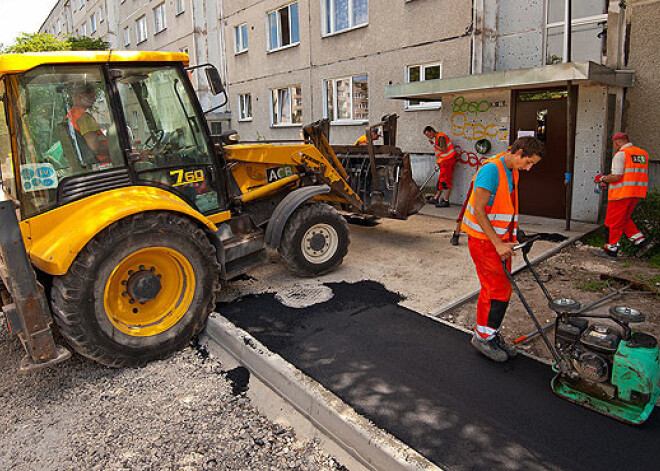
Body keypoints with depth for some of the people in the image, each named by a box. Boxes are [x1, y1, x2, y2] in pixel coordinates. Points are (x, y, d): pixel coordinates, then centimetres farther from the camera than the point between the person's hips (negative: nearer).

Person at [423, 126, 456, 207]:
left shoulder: (441, 137, -13)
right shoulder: (437, 138, 18)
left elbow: (444, 150, -22)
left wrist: (434, 145, -16)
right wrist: (437, 163, 15)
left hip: (448, 160, -10)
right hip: (443, 161, 10)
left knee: (446, 181, -9)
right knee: (440, 180, 12)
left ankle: (446, 201, -7)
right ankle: (436, 198, 18)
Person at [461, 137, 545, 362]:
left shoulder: (512, 172, 11)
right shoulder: (491, 169, -19)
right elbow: (478, 210, -22)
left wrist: (509, 239, 14)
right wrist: (497, 243, -22)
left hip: (500, 239, 9)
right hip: (484, 239, -9)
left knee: (494, 289, 13)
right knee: (500, 290, -6)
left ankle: (490, 335, 25)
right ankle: (483, 337, 9)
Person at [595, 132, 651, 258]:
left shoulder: (620, 154, -11)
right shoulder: (643, 153, 15)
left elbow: (616, 177, -20)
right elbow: (634, 175, 17)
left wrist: (603, 179, -1)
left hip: (621, 193, -8)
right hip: (636, 193, 8)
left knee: (613, 222, 2)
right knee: (625, 220, 21)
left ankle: (611, 250, 9)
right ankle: (642, 242, 14)